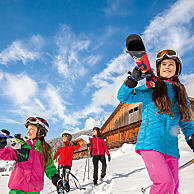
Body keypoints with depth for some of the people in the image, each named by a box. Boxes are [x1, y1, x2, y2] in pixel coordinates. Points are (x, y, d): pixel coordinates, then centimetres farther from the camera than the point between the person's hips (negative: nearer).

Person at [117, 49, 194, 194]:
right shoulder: (150, 89, 7)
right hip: (150, 142, -4)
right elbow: (123, 97, 4)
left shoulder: (180, 92, 18)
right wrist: (132, 80, -12)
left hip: (171, 146, 5)